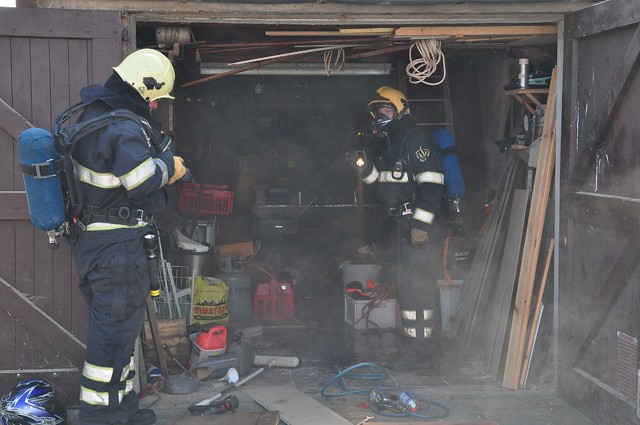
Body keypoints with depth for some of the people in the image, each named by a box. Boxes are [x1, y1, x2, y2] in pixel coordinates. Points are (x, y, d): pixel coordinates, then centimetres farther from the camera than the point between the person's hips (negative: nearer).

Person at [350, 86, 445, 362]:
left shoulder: (417, 140, -12)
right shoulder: (390, 145, 19)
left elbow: (431, 185, -21)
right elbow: (385, 184, 26)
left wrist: (421, 225, -24)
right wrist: (366, 169, 6)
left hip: (421, 227, -10)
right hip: (402, 225, 10)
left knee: (416, 284, -9)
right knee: (405, 284, 15)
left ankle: (421, 344, -3)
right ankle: (412, 340, 25)